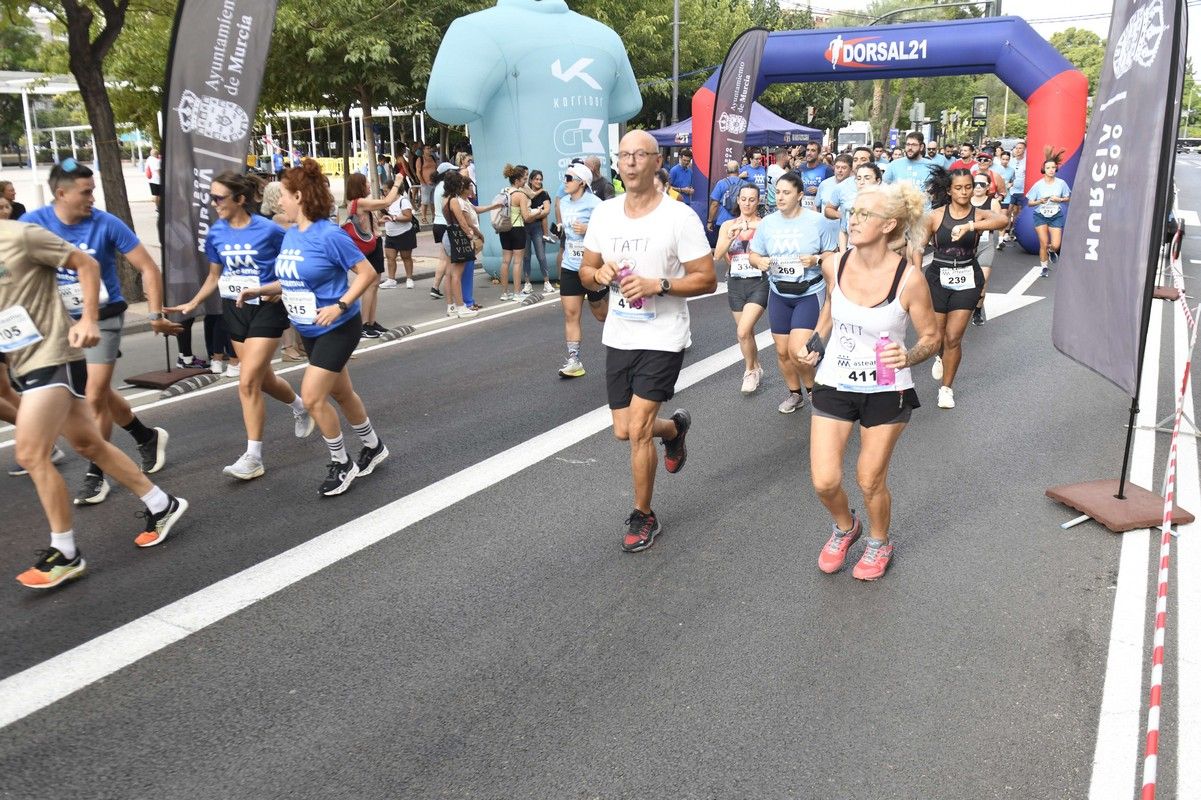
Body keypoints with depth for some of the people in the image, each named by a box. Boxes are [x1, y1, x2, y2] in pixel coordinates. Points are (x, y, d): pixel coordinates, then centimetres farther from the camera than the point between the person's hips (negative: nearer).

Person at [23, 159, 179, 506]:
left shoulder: (107, 224, -16)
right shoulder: (33, 222, -9)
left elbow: (148, 268, -11)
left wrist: (155, 315, -14)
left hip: (103, 318, -4)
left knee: (94, 398, -7)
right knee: (99, 393, 15)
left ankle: (95, 474, 8)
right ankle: (148, 437, 38)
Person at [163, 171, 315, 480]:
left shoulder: (269, 230, -15)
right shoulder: (215, 234, 0)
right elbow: (215, 275, 13)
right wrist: (193, 303, 4)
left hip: (266, 309, -5)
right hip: (234, 310, 6)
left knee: (248, 382, -11)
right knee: (262, 379, 16)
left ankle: (253, 457, -1)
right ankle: (299, 407, 48)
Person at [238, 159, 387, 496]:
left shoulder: (329, 235, -20)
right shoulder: (290, 235, 4)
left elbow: (367, 272, -19)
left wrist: (340, 305, -26)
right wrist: (260, 290, 5)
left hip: (337, 328, -8)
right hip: (311, 331, 8)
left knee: (312, 397, -11)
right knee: (341, 393, 18)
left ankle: (341, 464, 7)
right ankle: (373, 446, 38)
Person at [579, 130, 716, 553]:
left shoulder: (679, 217, -12)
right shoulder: (604, 213, 3)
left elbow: (707, 279, -10)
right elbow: (585, 272, 12)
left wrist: (658, 284, -24)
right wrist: (599, 274, -12)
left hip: (662, 339, -5)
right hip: (618, 338, 6)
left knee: (637, 430, -8)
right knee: (624, 431, 13)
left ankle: (644, 517, 13)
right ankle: (675, 428, 47)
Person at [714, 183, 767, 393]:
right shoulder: (728, 225, 5)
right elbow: (717, 255, -4)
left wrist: (758, 231, -24)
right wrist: (730, 237, -20)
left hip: (759, 283, -4)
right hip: (736, 283, 4)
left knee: (743, 332, -16)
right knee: (746, 333, 13)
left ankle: (750, 370, 7)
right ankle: (755, 368, 35)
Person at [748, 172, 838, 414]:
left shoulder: (816, 221, -8)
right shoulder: (767, 223, 2)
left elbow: (833, 254, -1)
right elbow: (753, 255, 8)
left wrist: (816, 259, -21)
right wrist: (759, 261, -14)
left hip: (809, 293, -4)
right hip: (778, 294, 4)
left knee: (797, 350, -15)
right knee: (782, 351, 9)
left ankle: (813, 388, 14)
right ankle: (795, 394, 31)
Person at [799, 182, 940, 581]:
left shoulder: (909, 278, -19)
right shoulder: (834, 265, -8)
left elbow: (931, 338, -7)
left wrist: (908, 357, -26)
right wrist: (815, 343, 5)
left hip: (886, 391, -3)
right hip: (834, 384, 3)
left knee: (870, 482, 10)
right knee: (824, 482, 0)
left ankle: (879, 542, 42)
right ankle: (845, 527, 35)